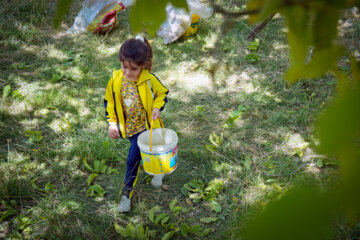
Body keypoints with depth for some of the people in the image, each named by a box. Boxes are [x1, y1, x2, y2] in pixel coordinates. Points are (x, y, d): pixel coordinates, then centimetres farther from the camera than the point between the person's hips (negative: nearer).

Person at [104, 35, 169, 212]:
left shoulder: (149, 80, -21)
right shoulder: (116, 80, -13)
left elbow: (162, 94, -3)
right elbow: (110, 102, 1)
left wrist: (157, 107, -21)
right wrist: (112, 123, -4)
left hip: (146, 125, -3)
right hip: (129, 127, 4)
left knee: (133, 158, -4)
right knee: (144, 151, 21)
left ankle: (127, 191, 22)